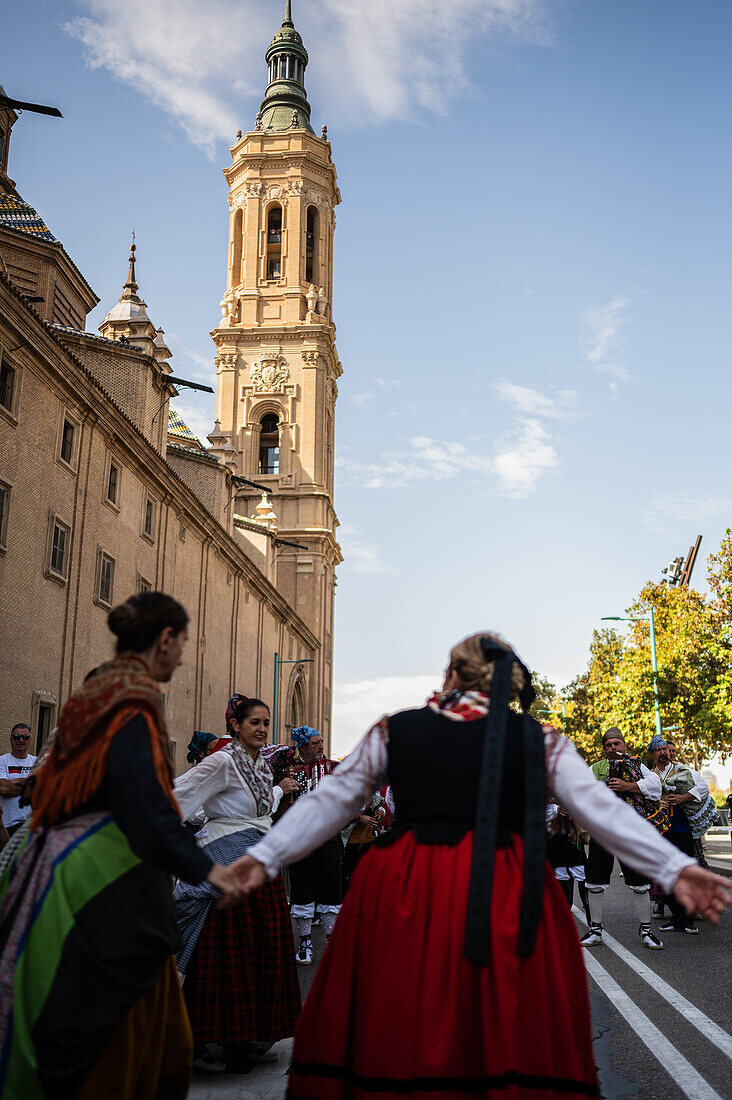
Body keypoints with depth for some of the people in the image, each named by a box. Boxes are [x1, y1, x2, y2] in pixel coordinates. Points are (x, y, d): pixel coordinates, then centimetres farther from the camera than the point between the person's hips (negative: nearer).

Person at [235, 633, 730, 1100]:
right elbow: (601, 808, 3)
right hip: (503, 904, 0)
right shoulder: (539, 739, 7)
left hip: (402, 895, 1)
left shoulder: (392, 731, 9)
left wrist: (264, 858, 19)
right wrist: (675, 868, 6)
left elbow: (328, 803, 12)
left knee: (394, 1035, 9)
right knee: (509, 1034, 8)